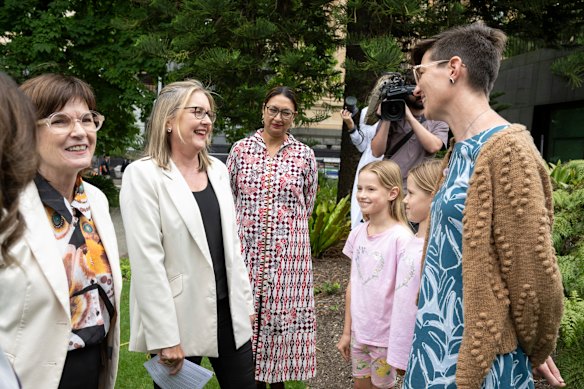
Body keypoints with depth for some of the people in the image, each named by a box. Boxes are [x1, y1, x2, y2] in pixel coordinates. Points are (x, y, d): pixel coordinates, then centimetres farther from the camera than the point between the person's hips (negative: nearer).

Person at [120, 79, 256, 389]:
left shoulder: (217, 169, 7)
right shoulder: (143, 175, -12)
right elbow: (146, 261, -16)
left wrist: (245, 301, 11)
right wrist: (165, 337, -17)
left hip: (227, 308, 6)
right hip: (179, 316, -5)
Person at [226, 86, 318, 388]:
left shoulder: (305, 155, 3)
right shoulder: (241, 149, 4)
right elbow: (227, 198, 12)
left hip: (287, 251, 0)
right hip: (246, 248, 1)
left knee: (282, 312, 4)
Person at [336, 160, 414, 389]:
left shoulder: (401, 238, -19)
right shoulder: (357, 234, -1)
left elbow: (406, 294, -15)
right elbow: (352, 285, 5)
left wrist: (401, 341, -13)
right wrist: (347, 331, 9)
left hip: (386, 334, -5)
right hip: (359, 330, 5)